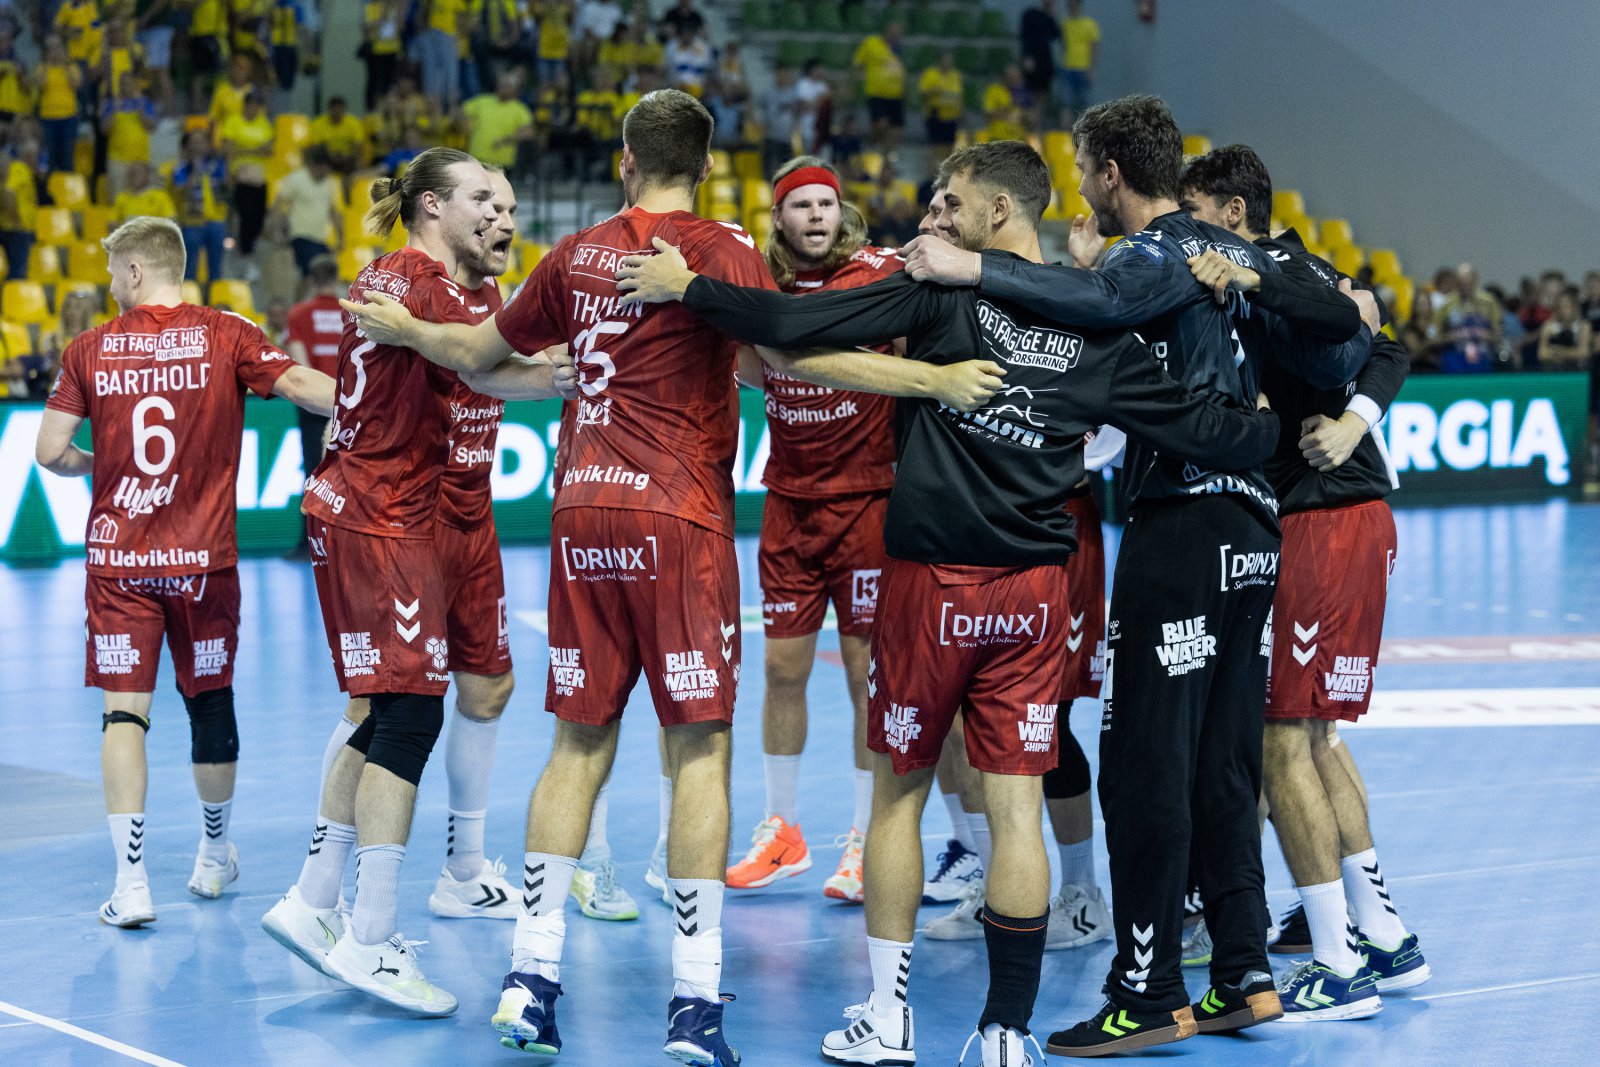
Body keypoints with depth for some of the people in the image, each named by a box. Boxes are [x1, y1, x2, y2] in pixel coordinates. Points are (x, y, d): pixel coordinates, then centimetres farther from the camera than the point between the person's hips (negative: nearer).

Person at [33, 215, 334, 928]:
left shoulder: (89, 350, 0)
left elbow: (51, 453, 0)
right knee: (210, 702, 15)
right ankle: (215, 858, 32)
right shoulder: (226, 337, -3)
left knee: (124, 711, -1)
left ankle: (131, 883, -10)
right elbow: (303, 386, -15)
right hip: (203, 557, 0)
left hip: (117, 560, 0)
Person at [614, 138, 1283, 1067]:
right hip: (1035, 588, 3)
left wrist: (687, 288, -1)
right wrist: (1273, 424, 26)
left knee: (900, 788, 11)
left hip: (934, 576, -3)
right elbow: (1195, 426, 7)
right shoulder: (1095, 324, 4)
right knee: (1016, 806, 3)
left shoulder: (948, 287, -7)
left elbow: (796, 326, -12)